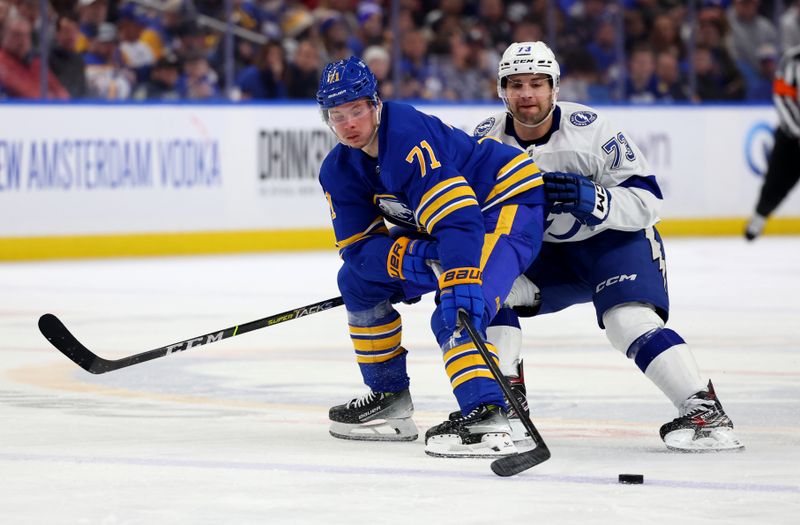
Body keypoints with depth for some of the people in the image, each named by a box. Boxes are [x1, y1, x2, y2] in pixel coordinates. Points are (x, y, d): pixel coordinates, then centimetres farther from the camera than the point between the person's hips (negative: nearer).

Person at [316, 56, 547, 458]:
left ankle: (487, 419, -42)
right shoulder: (339, 171, -3)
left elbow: (457, 218, -38)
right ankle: (389, 401, 18)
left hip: (509, 203, -9)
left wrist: (461, 282, -50)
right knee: (358, 279, 11)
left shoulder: (410, 136, -30)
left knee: (456, 314, -31)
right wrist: (409, 257, -26)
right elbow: (358, 246, -6)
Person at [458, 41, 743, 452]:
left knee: (629, 320, -28)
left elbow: (647, 199, -21)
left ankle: (705, 413, -24)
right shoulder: (487, 139, -11)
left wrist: (592, 200, -38)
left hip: (614, 241, -5)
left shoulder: (589, 130, -23)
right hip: (541, 251, 5)